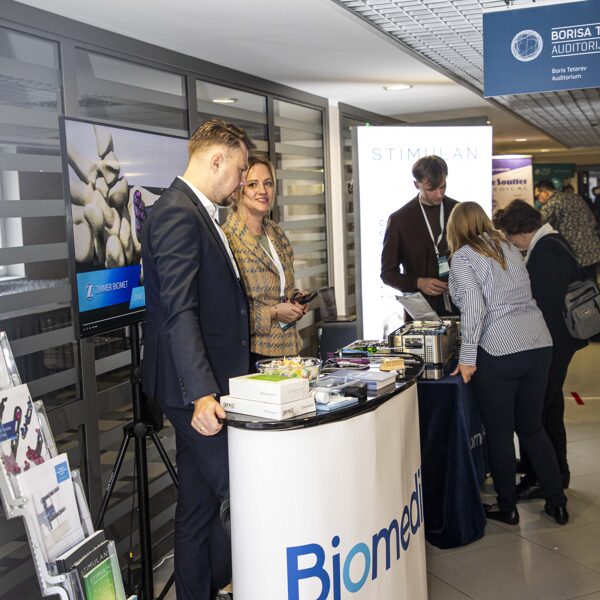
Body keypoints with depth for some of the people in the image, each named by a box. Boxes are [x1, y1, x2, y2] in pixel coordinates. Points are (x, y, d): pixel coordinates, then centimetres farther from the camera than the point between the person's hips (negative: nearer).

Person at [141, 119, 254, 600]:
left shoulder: (195, 212, 17)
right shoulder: (177, 213, -15)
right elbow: (178, 312, -24)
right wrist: (201, 393, -30)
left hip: (209, 384, 10)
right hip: (196, 387, -10)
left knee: (200, 503, 16)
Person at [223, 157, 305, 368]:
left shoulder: (277, 232, 11)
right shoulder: (227, 239, -14)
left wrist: (295, 304, 7)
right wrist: (273, 313, -14)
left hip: (287, 347, 7)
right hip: (251, 352, -7)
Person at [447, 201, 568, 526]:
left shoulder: (462, 257, -3)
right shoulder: (509, 249, 15)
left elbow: (474, 307, -15)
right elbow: (522, 296, 13)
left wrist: (467, 358, -13)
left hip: (498, 352, -6)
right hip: (540, 344, 6)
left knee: (499, 432, 9)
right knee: (532, 427, 19)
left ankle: (507, 508, 20)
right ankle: (557, 501, 23)